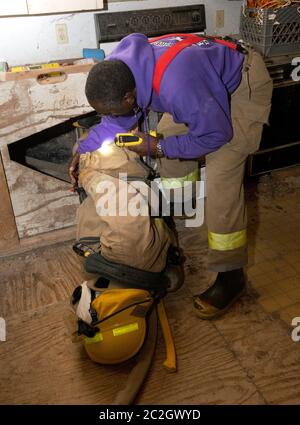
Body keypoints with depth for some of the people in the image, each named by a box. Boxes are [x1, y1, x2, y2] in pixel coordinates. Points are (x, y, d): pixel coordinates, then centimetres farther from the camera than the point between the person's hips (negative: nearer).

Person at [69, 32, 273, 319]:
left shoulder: (175, 86, -43)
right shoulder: (115, 70, -17)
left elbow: (216, 134, -28)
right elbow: (117, 121, 1)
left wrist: (159, 148, -22)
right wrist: (84, 150, -9)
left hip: (243, 83, -8)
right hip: (207, 77, 8)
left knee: (221, 179, -17)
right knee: (173, 162, 7)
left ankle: (231, 277, -6)